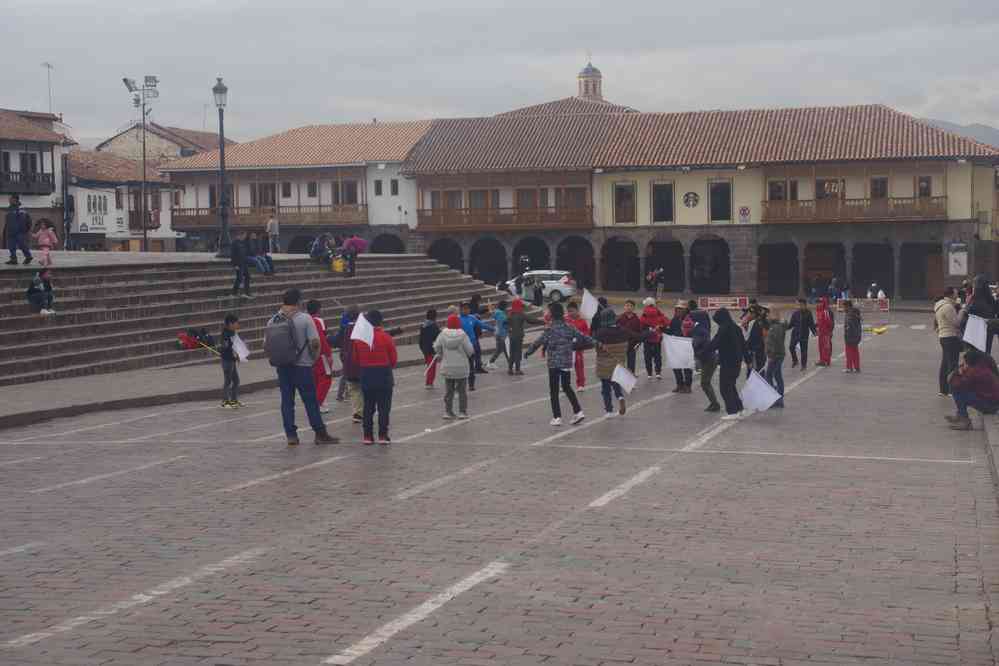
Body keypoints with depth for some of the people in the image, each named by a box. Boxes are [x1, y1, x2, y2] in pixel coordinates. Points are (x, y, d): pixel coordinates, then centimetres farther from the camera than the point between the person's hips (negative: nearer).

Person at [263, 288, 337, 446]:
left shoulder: (273, 321, 3)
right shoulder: (305, 319, -9)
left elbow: (266, 345, 5)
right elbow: (315, 343, -14)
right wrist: (314, 358, 1)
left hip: (281, 367, 4)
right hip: (302, 366, -4)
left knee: (287, 401, 9)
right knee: (311, 401, 3)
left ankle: (291, 435, 8)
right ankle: (320, 434, 7)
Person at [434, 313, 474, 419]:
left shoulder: (443, 335, -7)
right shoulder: (462, 335, -14)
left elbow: (437, 348, -2)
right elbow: (470, 350, -10)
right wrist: (466, 355, 13)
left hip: (447, 368, 2)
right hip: (461, 368, -2)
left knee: (448, 391, 12)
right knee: (462, 391, 9)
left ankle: (448, 412, 13)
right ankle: (462, 412, 11)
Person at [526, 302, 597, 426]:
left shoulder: (550, 329, -13)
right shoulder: (569, 328, 4)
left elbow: (539, 342, -14)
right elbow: (582, 337, 10)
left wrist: (528, 351, 0)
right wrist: (596, 342, 24)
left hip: (554, 364, -6)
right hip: (567, 363, 6)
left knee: (554, 391, 3)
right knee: (567, 387, 19)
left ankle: (557, 417, 3)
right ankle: (578, 412, 13)